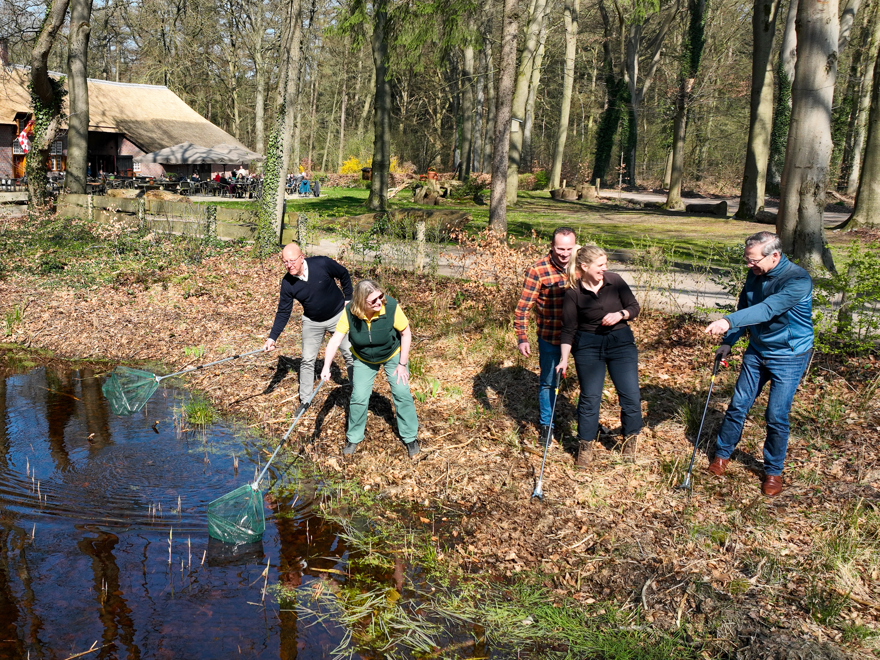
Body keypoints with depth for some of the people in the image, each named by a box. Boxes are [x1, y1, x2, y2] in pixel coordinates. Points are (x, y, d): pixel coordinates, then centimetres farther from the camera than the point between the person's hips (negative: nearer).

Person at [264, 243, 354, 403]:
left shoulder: (322, 264, -25)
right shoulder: (287, 283, -17)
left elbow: (343, 274, -6)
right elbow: (283, 312, -9)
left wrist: (348, 300, -6)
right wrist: (272, 337, -18)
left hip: (338, 316, -2)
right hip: (312, 322, 2)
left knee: (350, 354, 2)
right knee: (307, 360, 2)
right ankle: (305, 400, 16)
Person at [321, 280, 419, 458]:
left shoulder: (391, 307, -32)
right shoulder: (350, 312, -28)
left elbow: (406, 333, -19)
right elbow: (335, 340, -31)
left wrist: (402, 364, -16)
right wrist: (326, 367, -44)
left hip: (393, 355, -1)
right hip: (364, 359, 1)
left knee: (402, 393, -6)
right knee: (359, 397, -3)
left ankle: (410, 438, 13)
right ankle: (353, 438, 20)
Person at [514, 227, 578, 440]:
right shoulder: (538, 270, -15)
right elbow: (523, 307, -13)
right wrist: (522, 338, -19)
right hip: (550, 337, -3)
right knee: (548, 381, 11)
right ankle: (546, 424, 31)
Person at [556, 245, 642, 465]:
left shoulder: (615, 281, -7)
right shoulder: (573, 293, -10)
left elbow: (634, 307, 2)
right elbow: (568, 329, -5)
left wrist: (620, 315, -18)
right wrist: (564, 359, -9)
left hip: (620, 342, 2)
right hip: (588, 346, -2)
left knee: (631, 394, 0)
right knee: (589, 397, 4)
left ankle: (631, 438, 24)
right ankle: (585, 444, 21)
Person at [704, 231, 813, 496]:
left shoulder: (798, 280, -26)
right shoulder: (755, 275, -3)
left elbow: (768, 309, -38)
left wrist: (729, 322, -48)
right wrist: (728, 342, 8)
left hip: (788, 357, -6)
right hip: (757, 350, 6)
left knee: (777, 416, -1)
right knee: (738, 405, 8)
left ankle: (773, 471, 17)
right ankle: (722, 454, 27)